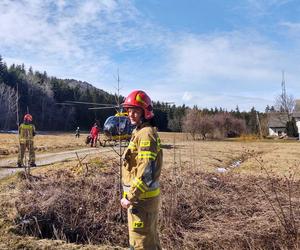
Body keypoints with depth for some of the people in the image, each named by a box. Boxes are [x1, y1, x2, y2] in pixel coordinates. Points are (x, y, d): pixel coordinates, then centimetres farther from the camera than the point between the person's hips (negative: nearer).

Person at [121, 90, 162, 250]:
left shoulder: (146, 134, -20)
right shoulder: (140, 132, 12)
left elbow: (147, 171, -27)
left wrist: (131, 197, -21)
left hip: (142, 198, -10)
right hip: (146, 195, 10)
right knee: (151, 237, 23)